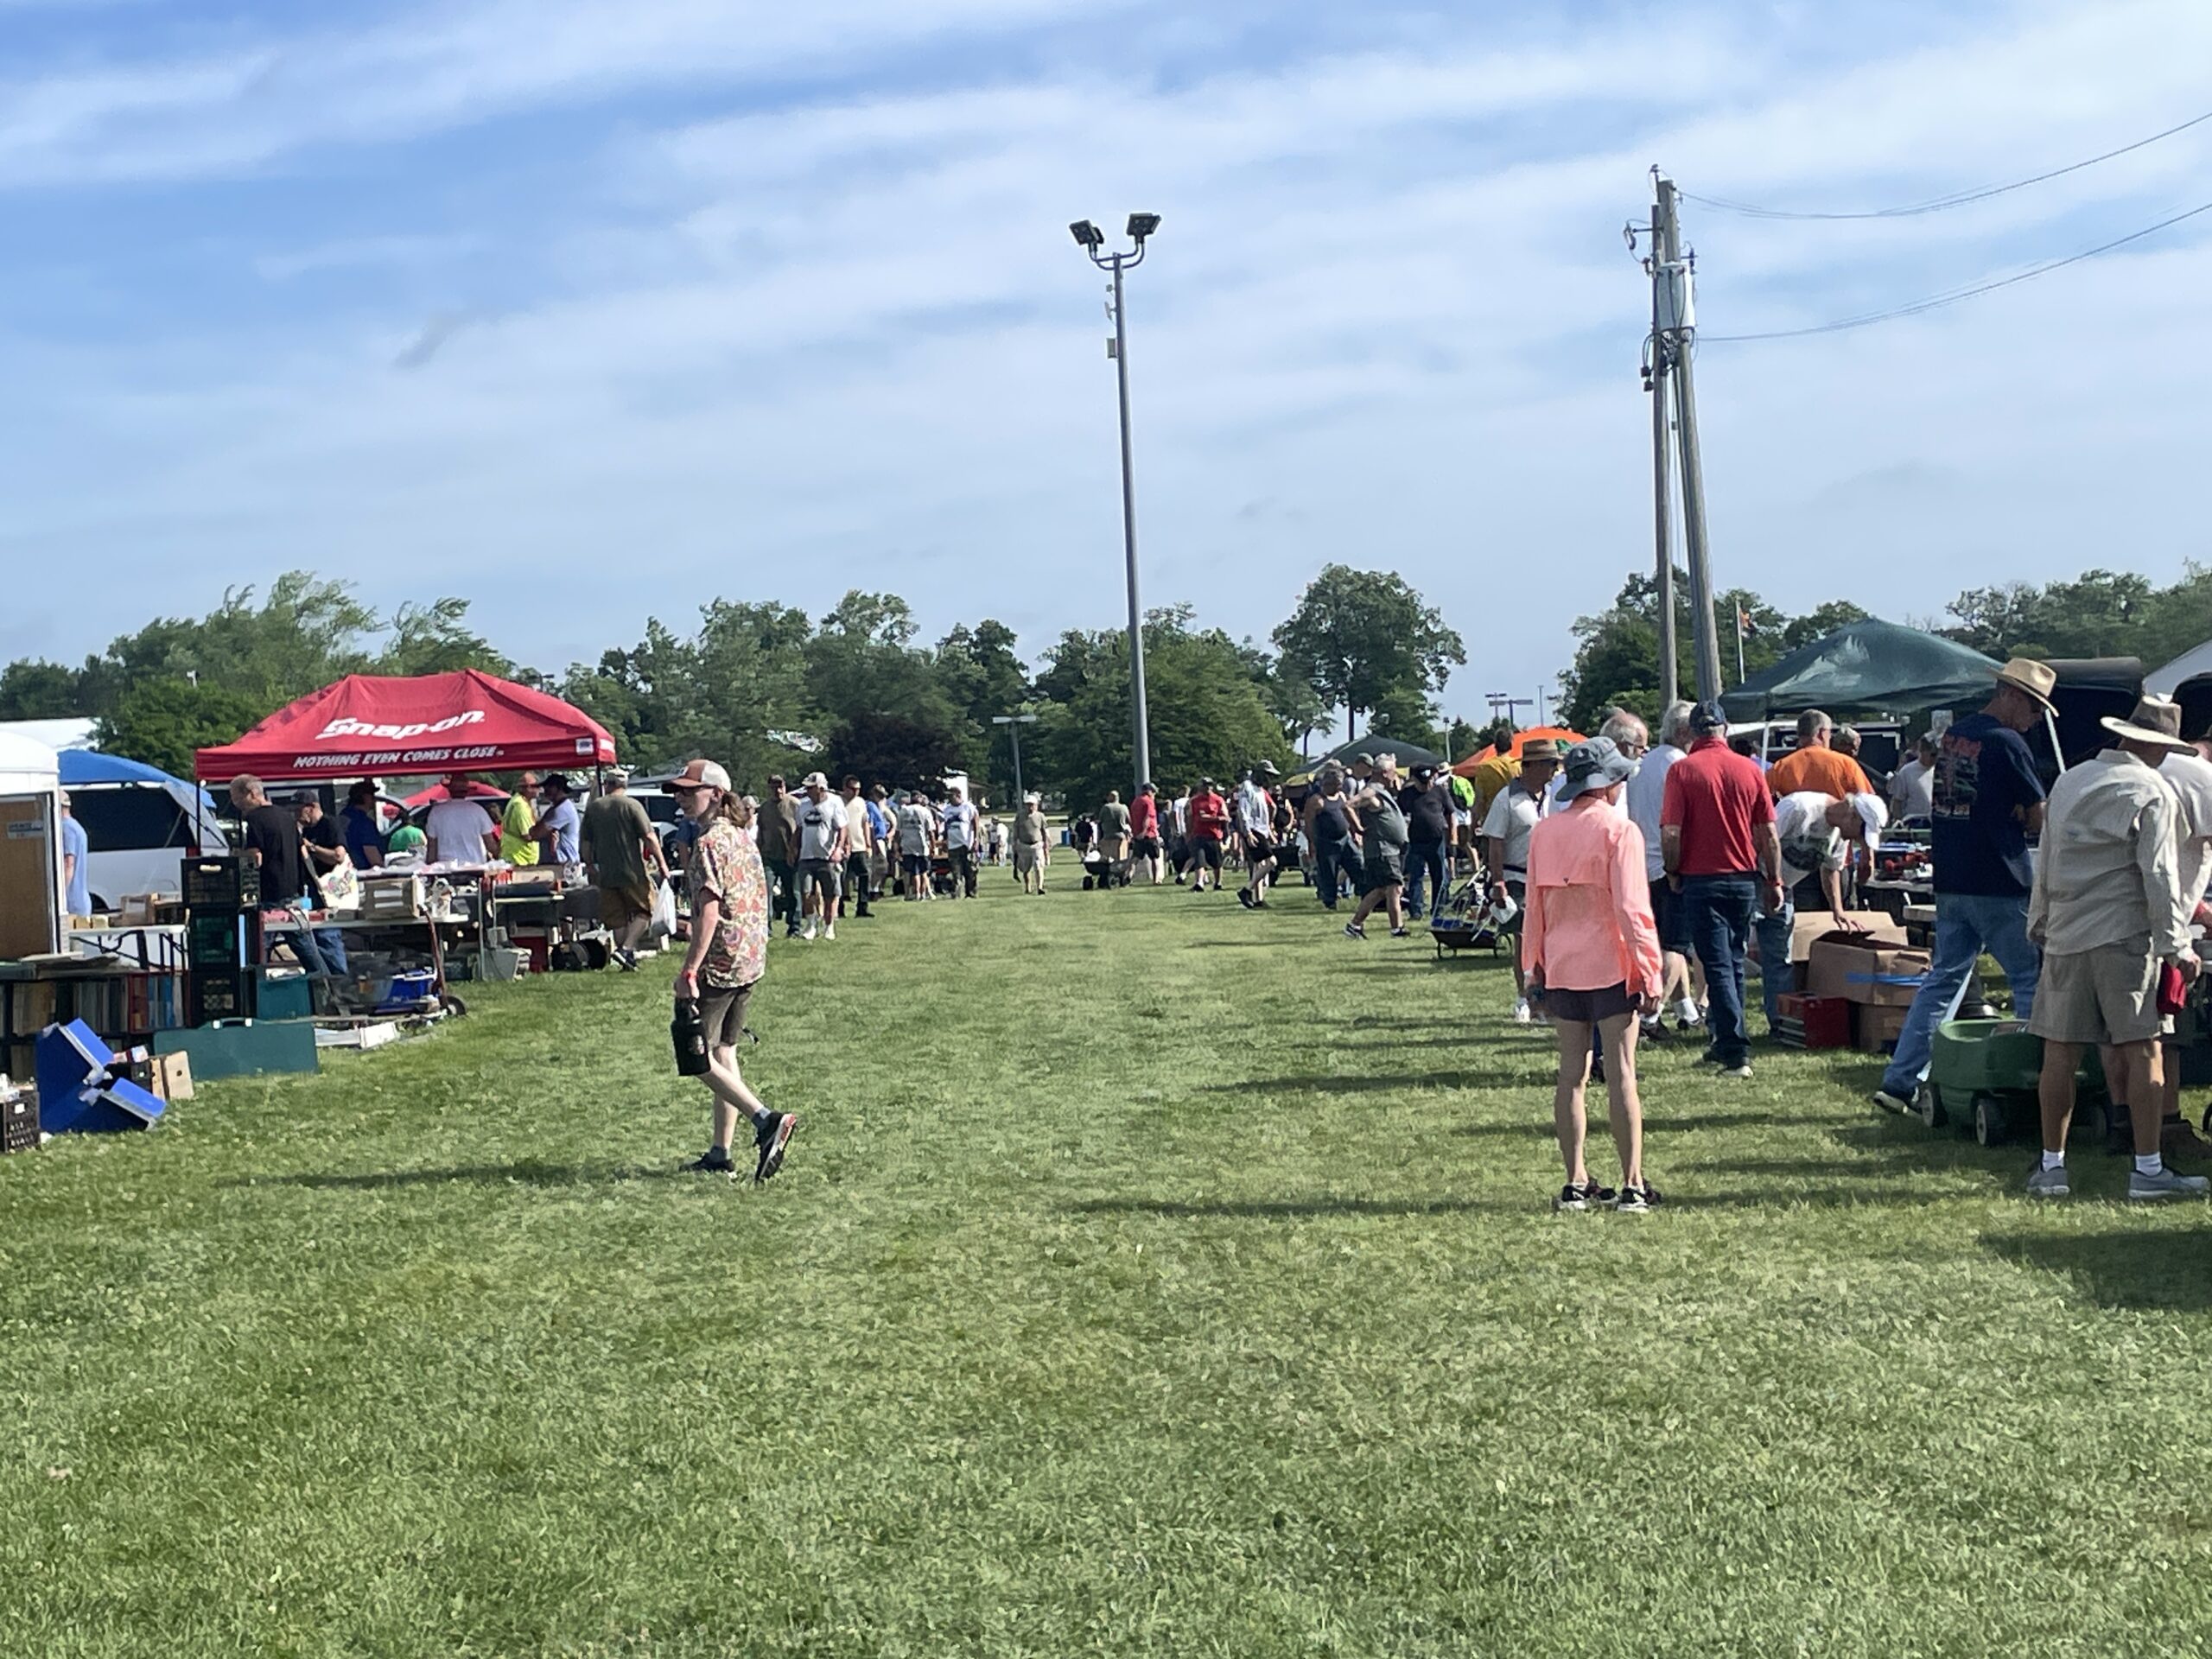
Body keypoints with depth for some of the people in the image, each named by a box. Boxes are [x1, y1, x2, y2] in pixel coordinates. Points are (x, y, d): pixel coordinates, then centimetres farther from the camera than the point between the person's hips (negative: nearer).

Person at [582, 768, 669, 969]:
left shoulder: (593, 808, 5)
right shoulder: (632, 805, -7)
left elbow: (584, 842, 9)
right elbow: (649, 837, -10)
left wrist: (589, 865, 22)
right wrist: (661, 863, -3)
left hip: (606, 874, 4)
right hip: (633, 871, -4)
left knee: (616, 918, 11)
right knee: (643, 911, 7)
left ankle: (628, 960, 13)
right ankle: (627, 948, -11)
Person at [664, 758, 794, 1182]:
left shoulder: (709, 843, -14)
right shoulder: (743, 839, 13)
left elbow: (709, 913, -21)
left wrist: (688, 970, -21)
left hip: (718, 965, -9)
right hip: (751, 963, 9)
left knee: (699, 1058, -3)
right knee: (723, 1055, 13)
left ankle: (765, 1120, -16)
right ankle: (721, 1155, 15)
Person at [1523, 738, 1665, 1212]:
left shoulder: (1543, 831, 7)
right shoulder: (1620, 830, -9)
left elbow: (1534, 905, 11)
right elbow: (1632, 907, -13)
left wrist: (1534, 967, 18)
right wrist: (1649, 969, -9)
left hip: (1560, 968, 5)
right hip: (1611, 966, -5)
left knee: (1571, 1073, 9)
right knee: (1621, 1074, -2)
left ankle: (1575, 1184, 11)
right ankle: (1632, 1186, -1)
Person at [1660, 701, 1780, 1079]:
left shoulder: (1682, 770, -9)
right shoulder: (1750, 769, 1)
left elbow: (1670, 834, -14)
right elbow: (1768, 834, 2)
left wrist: (1673, 872, 3)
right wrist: (1774, 881, 11)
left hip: (1702, 880, -4)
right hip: (1744, 879, 4)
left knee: (1718, 966, -2)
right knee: (1734, 963, 16)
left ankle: (1736, 1052, -8)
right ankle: (1726, 1043, 26)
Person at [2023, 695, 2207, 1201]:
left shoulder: (2069, 781, 12)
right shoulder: (2151, 793, -5)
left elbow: (2045, 864, 17)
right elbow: (2159, 876, -9)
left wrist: (2040, 924, 26)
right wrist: (2177, 946, -5)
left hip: (2064, 933, 5)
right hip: (2125, 935, -5)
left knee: (2060, 1051, 6)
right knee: (2141, 1050, 0)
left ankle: (2052, 1166, 11)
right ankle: (2147, 1170, 0)